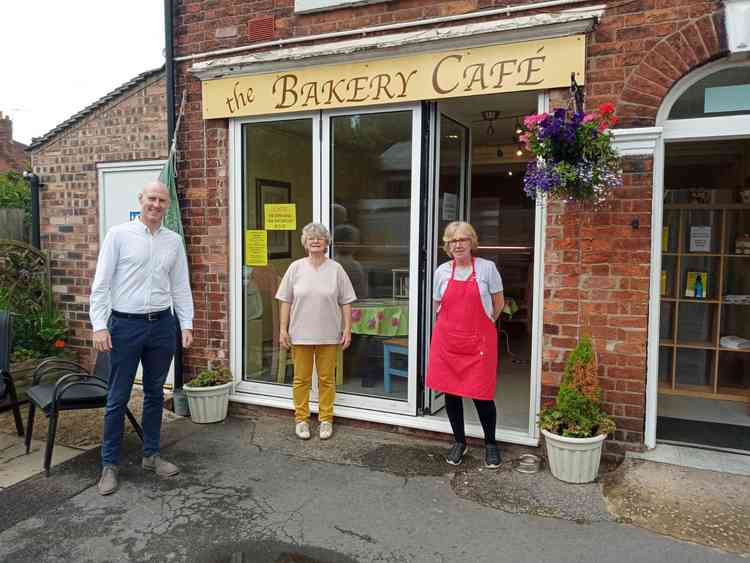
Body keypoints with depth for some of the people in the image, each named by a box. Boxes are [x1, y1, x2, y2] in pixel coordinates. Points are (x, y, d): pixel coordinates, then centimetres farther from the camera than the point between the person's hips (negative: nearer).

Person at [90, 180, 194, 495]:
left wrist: (187, 324, 4)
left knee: (155, 394, 14)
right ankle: (109, 464, 17)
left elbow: (181, 286, 10)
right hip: (125, 325, -3)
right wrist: (99, 326, -12)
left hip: (162, 325, 4)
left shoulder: (174, 241, 7)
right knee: (118, 398, 4)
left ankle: (151, 455, 27)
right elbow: (101, 283, -6)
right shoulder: (119, 235, -3)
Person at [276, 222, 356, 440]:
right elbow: (285, 301, 3)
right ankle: (301, 419, 21)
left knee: (327, 379, 8)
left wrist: (347, 329, -4)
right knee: (301, 379, 8)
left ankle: (326, 419, 21)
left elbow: (346, 302, 2)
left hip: (328, 335, 0)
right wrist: (283, 329, -2)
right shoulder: (296, 267, 2)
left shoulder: (336, 269, 2)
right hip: (300, 334, 0)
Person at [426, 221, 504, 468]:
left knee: (481, 395, 1)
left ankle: (490, 444, 24)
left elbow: (498, 304, 6)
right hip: (446, 341, 3)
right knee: (450, 392, 9)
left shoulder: (487, 268, -3)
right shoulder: (442, 271, 4)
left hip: (478, 342, -3)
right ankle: (459, 442, 28)